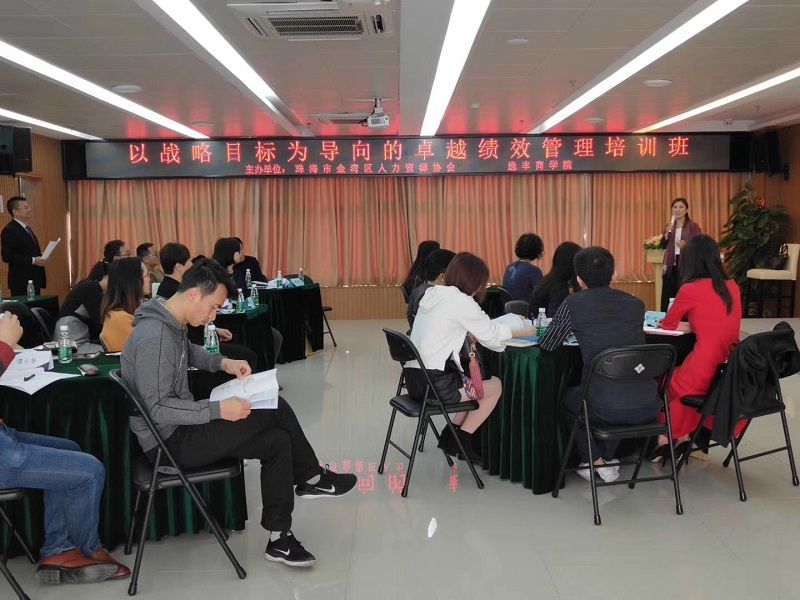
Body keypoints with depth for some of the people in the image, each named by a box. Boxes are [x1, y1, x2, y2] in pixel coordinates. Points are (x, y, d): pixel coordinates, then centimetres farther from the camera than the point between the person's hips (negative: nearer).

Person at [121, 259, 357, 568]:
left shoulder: (170, 323, 4)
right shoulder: (154, 337, -26)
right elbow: (157, 410, -28)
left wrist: (224, 363, 10)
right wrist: (218, 409, -28)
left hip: (182, 427, 10)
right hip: (170, 442, -10)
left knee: (277, 441, 0)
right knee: (276, 408, -13)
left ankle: (279, 539, 6)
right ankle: (312, 478, 11)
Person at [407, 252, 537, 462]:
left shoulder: (432, 294, 11)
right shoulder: (460, 301, -13)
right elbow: (491, 333, -3)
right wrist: (525, 331, 11)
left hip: (414, 378, 9)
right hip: (433, 384, -9)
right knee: (495, 386, 9)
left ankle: (451, 435, 21)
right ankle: (460, 441, 12)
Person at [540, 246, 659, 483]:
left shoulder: (573, 304, -2)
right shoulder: (636, 304, 9)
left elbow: (546, 346, 8)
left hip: (607, 409, -4)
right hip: (648, 408, 4)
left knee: (567, 397, 29)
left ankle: (596, 461, 27)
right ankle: (607, 459, 41)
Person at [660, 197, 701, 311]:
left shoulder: (693, 226, -3)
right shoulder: (669, 226, 11)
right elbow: (663, 246, 8)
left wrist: (686, 245, -21)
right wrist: (667, 233, -8)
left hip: (686, 265, -4)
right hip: (671, 265, 4)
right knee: (668, 295, 6)